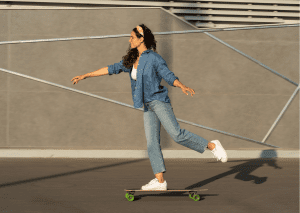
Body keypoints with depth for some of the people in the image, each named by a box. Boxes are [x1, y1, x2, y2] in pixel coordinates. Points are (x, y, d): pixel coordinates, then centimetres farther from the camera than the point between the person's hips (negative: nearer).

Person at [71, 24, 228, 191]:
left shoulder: (154, 58, -9)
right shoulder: (132, 60, 13)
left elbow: (169, 76, -11)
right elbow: (112, 69, 18)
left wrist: (182, 86, -31)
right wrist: (86, 76, 19)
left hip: (159, 101, -7)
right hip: (148, 106, 7)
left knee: (176, 134, -16)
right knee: (152, 143, 1)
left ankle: (212, 146, -1)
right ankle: (160, 181, 1)